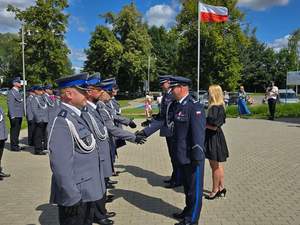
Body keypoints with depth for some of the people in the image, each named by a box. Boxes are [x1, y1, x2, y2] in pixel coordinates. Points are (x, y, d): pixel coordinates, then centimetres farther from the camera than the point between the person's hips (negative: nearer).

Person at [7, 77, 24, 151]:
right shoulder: (11, 92, -11)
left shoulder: (18, 92, 16)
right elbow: (10, 105, -17)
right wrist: (12, 116, -21)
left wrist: (22, 114, 16)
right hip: (15, 115, -9)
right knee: (14, 131, -2)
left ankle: (16, 145, 22)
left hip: (19, 115, 9)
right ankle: (13, 146, 5)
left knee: (17, 131, 14)